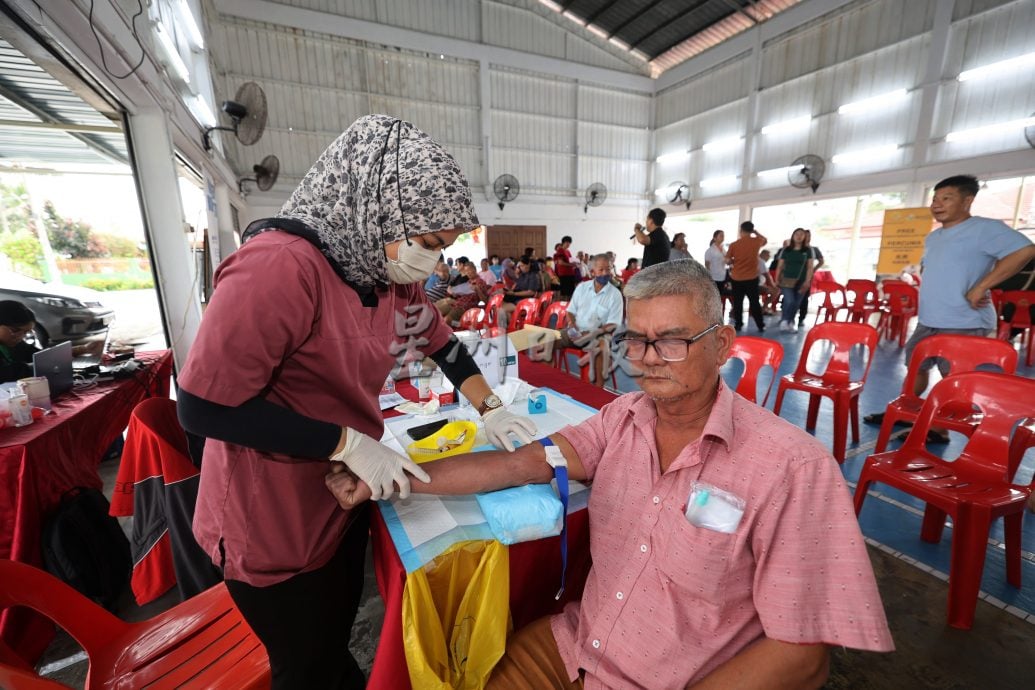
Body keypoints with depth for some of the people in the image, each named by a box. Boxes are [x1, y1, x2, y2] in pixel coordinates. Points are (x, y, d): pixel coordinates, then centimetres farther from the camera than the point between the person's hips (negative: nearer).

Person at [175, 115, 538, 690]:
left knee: (339, 630, 30)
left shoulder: (394, 271, -4)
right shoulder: (281, 265, -30)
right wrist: (348, 444, -27)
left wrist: (490, 409, -1)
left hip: (345, 496, 7)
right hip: (273, 522, -6)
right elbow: (204, 408, -27)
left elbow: (441, 341, 7)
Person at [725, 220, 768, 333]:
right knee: (754, 302, 8)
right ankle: (761, 326, 14)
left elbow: (727, 261, 0)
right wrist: (755, 232, 20)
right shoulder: (757, 241, -3)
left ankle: (738, 325, 14)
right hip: (752, 278, 1)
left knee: (737, 302, 9)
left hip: (736, 278, -1)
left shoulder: (734, 245, -7)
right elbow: (765, 240, 21)